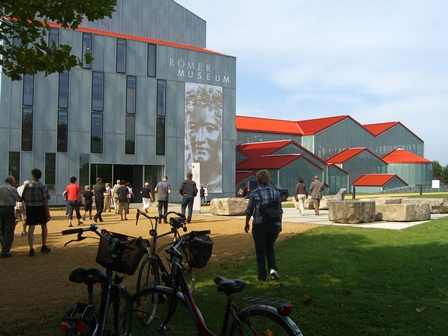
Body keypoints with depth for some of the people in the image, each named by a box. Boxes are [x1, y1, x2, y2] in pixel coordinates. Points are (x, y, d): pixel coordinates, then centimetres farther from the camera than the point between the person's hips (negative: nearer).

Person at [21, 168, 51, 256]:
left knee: (31, 228, 1)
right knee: (44, 227, 17)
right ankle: (44, 247, 25)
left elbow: (23, 199, 7)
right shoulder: (43, 186, -9)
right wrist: (48, 213, -9)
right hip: (40, 208, -2)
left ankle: (31, 249, -6)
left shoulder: (27, 186, 1)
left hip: (30, 209, 2)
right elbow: (45, 200, -12)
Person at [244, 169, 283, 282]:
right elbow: (280, 210, 8)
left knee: (260, 250, 8)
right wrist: (280, 224, 19)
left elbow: (249, 210, 0)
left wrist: (247, 223, 14)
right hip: (274, 225, 3)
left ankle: (262, 276, 11)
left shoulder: (254, 193, -6)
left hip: (259, 225, -3)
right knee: (270, 248, 20)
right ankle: (273, 268, -1)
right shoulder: (276, 192, 3)